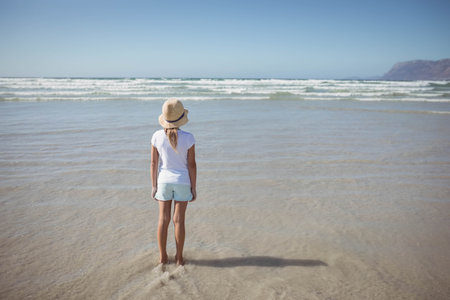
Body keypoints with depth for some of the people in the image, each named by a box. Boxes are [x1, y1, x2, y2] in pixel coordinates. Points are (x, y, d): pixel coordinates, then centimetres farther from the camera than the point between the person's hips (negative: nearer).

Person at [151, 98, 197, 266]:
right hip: (182, 182, -1)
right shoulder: (188, 138, -16)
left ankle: (163, 257, 23)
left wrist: (154, 186, 7)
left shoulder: (157, 137, -10)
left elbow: (154, 163, -4)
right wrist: (193, 188, 0)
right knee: (179, 220, 8)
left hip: (164, 181, 2)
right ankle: (179, 258, 19)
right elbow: (191, 165, -10)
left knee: (163, 220, 13)